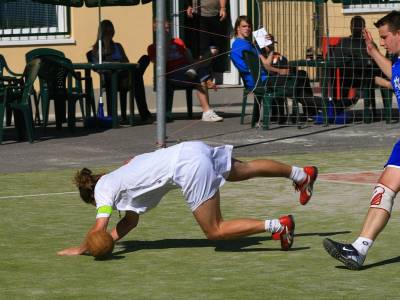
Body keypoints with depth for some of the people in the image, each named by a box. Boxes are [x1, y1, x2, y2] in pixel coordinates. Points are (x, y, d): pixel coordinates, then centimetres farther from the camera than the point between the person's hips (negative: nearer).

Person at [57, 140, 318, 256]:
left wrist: (80, 249, 10)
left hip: (188, 166, -9)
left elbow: (99, 229, -2)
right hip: (192, 149, 9)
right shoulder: (120, 178, 26)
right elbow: (131, 221, 30)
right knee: (246, 169, 27)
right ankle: (302, 174, 40)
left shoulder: (104, 188, 4)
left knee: (215, 231, -4)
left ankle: (276, 226, -12)